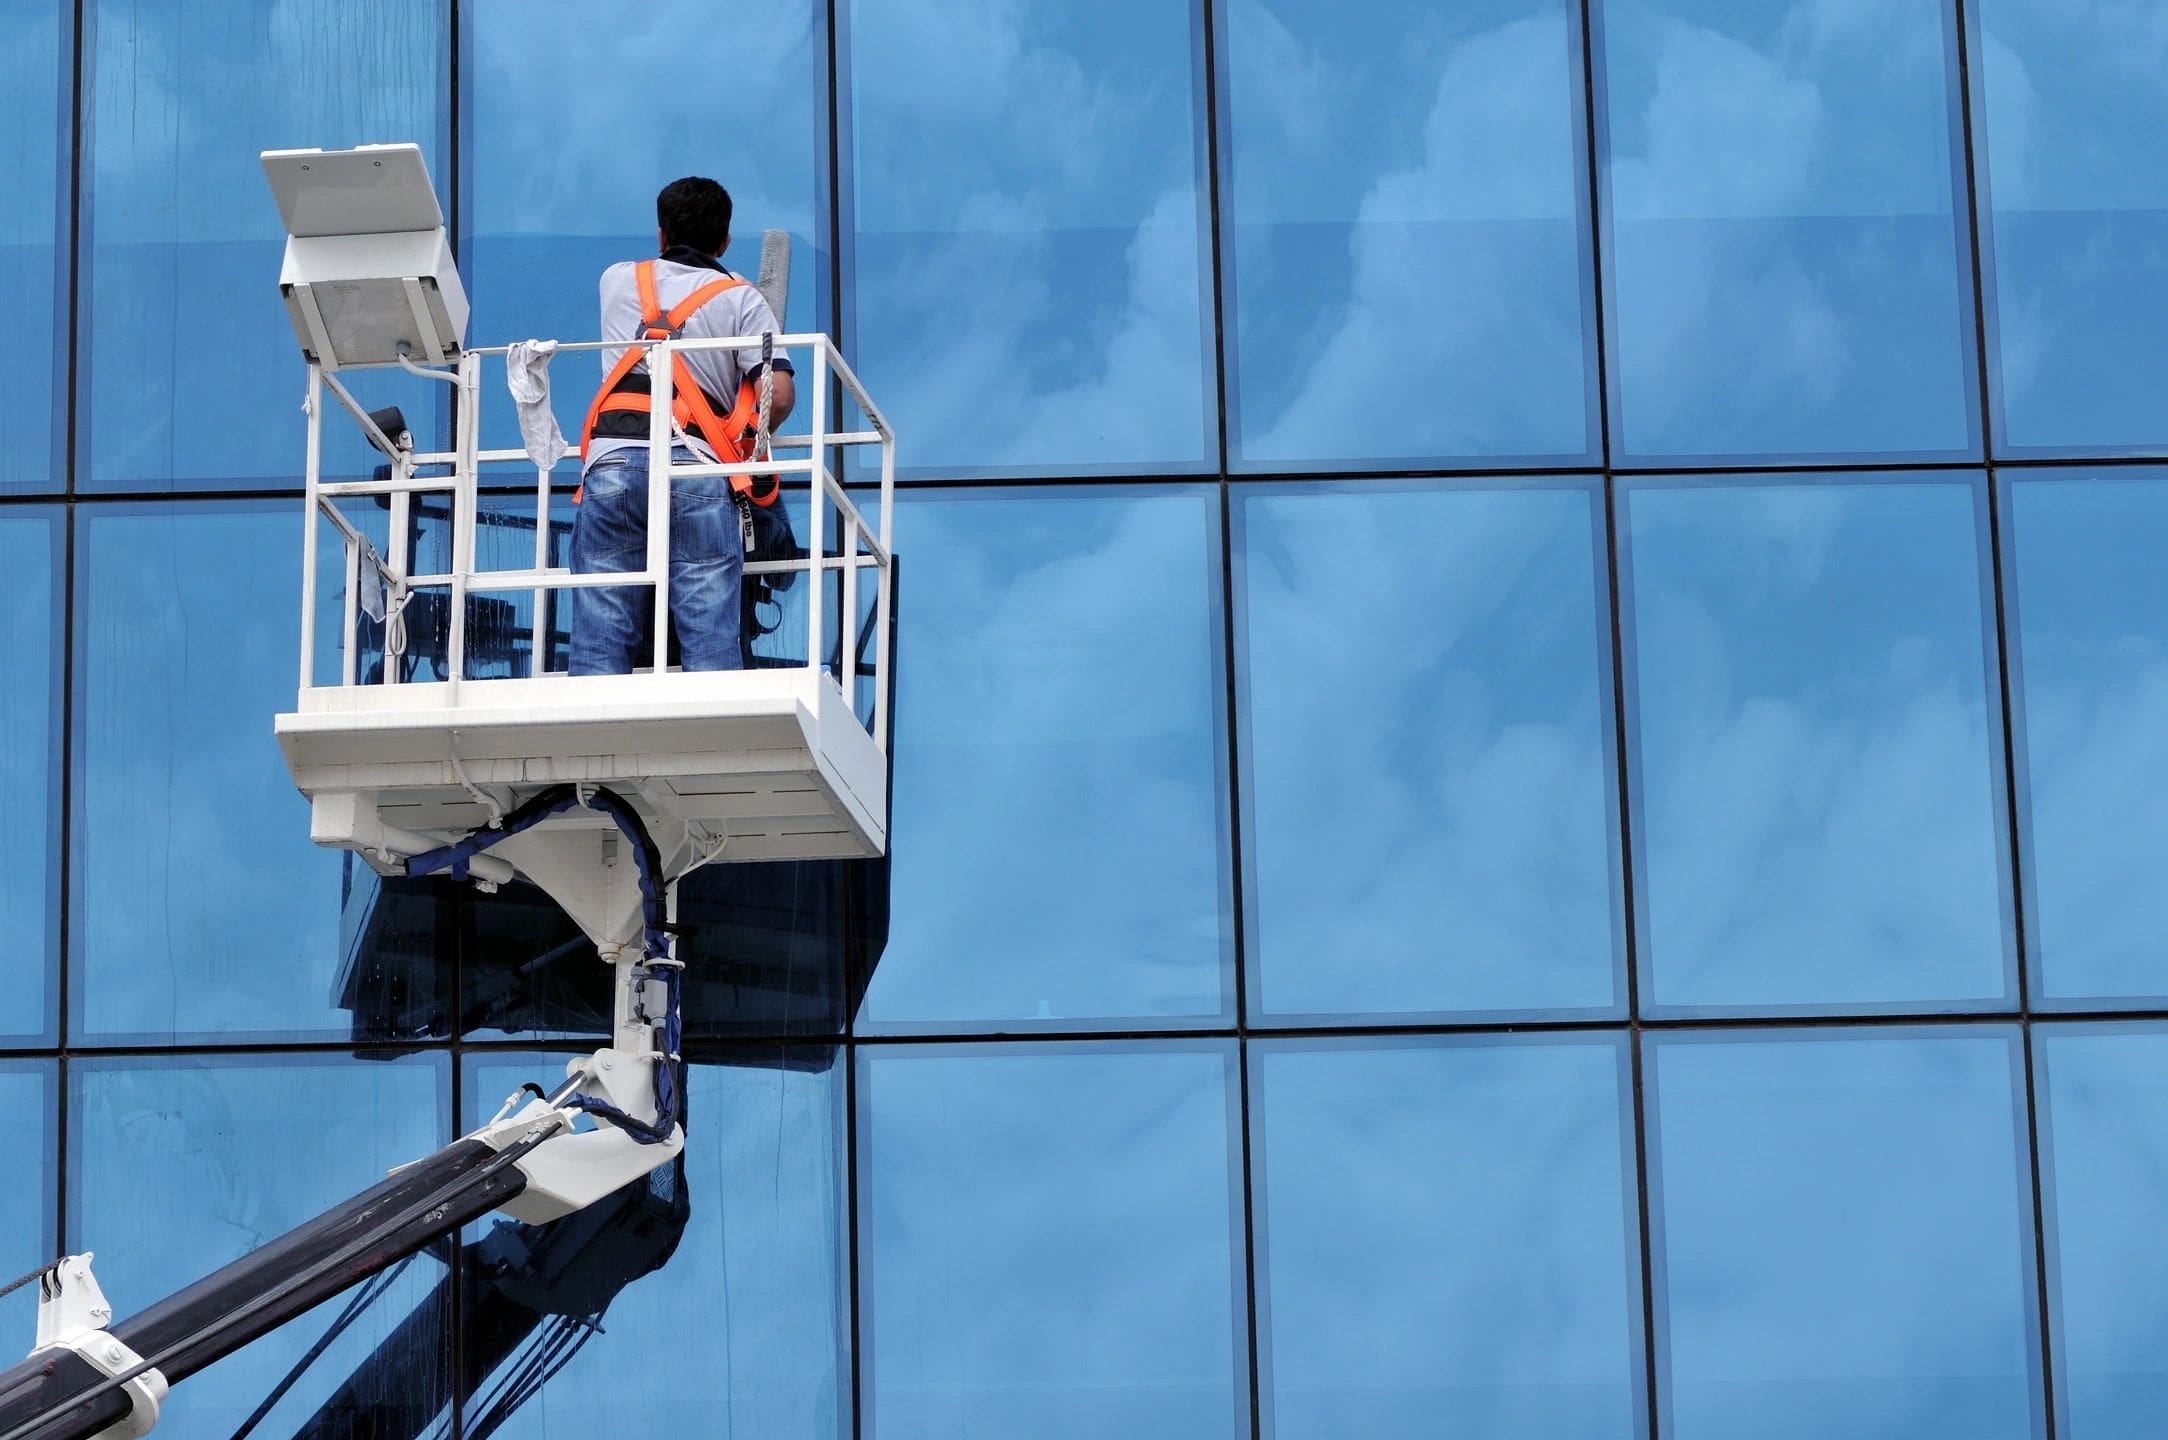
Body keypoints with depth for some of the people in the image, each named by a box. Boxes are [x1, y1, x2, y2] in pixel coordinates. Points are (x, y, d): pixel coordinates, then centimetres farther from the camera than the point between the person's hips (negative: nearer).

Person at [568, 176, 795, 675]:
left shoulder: (618, 281, 23)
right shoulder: (741, 299, 14)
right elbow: (778, 394, 2)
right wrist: (748, 438, 21)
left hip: (613, 462, 2)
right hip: (696, 467, -2)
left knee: (599, 639, -2)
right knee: (711, 639, -5)